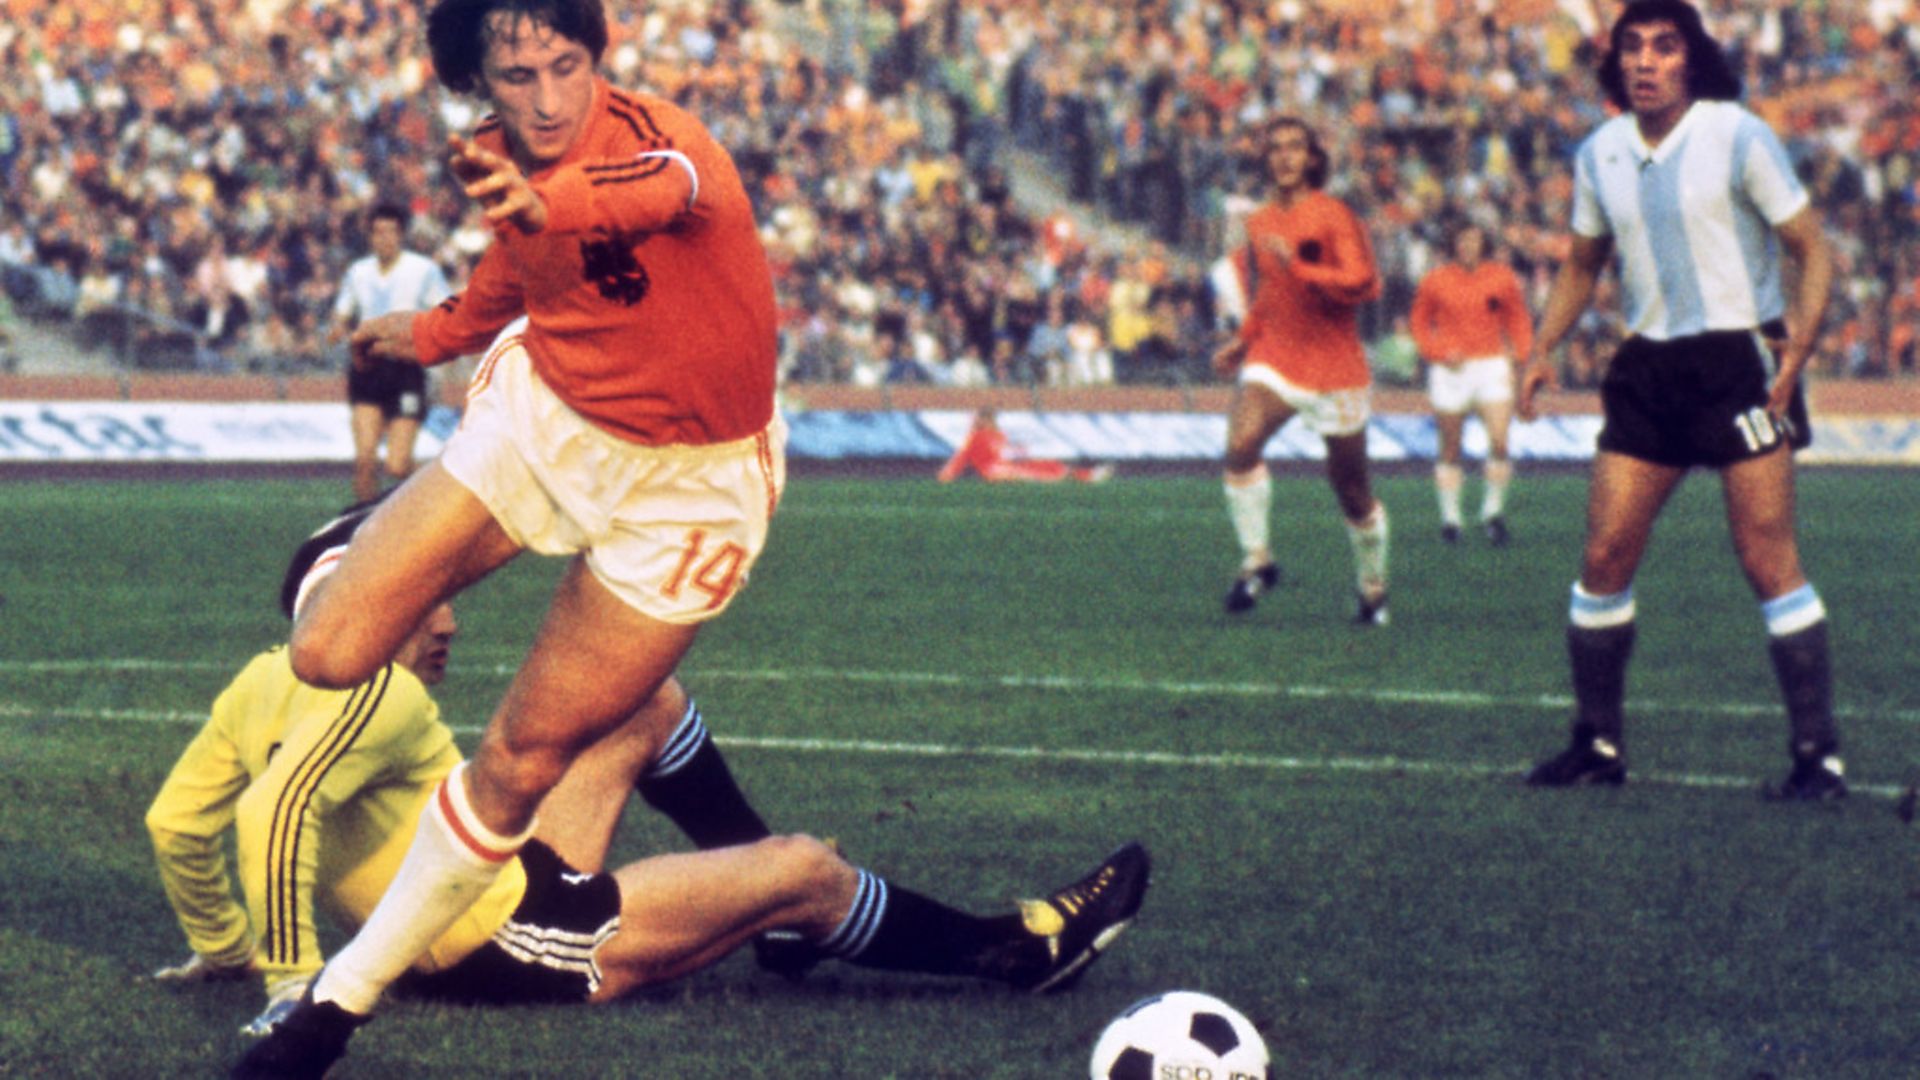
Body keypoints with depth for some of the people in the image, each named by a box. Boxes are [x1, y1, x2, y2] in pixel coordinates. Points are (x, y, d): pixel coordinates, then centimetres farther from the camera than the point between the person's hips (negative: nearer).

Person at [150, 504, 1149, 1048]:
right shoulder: (382, 695, -25)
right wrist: (293, 987, -36)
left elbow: (175, 820, 6)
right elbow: (275, 811, -39)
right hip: (514, 946, -10)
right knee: (806, 867, -4)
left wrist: (223, 946, 18)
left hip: (504, 886, 10)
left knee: (649, 703, 19)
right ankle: (1014, 949, 17)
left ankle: (780, 919, 29)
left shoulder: (264, 685, 1)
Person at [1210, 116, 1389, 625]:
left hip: (1333, 361, -4)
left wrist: (1297, 266, -24)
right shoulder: (1259, 224, 11)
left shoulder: (1333, 215, -6)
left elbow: (1362, 282, -16)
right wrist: (1243, 340, 16)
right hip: (1275, 355, 4)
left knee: (1351, 486, 5)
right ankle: (1257, 560, -14)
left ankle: (1373, 588, 26)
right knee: (1240, 444, -25)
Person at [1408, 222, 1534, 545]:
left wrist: (1521, 358, 0)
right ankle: (1450, 516, 14)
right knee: (1451, 449, 4)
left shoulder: (1502, 278, 4)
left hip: (1492, 365, 1)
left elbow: (1518, 321, 12)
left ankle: (1493, 510, 5)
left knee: (1499, 443, -11)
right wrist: (1440, 352, -7)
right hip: (1451, 370, -1)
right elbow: (1418, 322, 7)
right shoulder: (1436, 280, 1)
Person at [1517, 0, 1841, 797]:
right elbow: (1583, 263, 21)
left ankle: (1819, 754, -3)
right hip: (1647, 366, 5)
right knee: (1605, 557, 0)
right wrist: (1543, 348, 8)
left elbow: (1812, 249, -7)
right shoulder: (1599, 155, 6)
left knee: (1767, 561, -9)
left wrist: (1800, 339, -21)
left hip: (1740, 360, -5)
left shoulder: (1738, 139, -9)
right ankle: (1598, 743, 13)